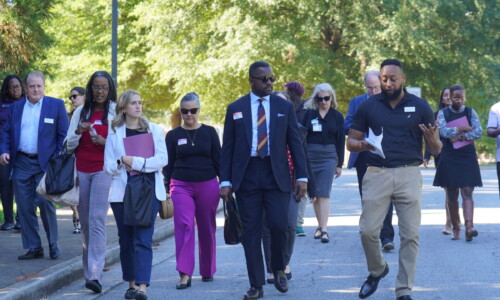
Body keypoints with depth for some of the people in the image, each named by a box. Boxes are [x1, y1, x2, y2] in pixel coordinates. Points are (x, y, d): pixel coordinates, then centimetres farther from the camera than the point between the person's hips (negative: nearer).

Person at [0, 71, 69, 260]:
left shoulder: (56, 105, 2)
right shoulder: (15, 107, 11)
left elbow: (64, 135, 1)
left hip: (45, 164, -3)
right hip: (21, 164, 3)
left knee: (45, 203, -7)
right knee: (24, 207, 2)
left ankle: (53, 244, 10)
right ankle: (33, 248, 10)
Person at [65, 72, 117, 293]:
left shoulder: (116, 112, 3)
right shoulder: (81, 111, 12)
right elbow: (69, 145, 12)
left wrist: (105, 142, -15)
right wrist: (78, 132, -8)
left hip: (104, 170, -4)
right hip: (82, 170, 4)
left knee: (97, 219, -14)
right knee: (85, 222, 7)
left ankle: (95, 275, -21)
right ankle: (88, 271, 16)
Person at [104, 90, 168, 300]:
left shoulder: (154, 130, 7)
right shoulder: (114, 133, 8)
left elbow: (162, 159, -2)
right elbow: (108, 166, 5)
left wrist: (137, 162, -12)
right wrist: (122, 162, -15)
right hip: (122, 192, 2)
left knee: (143, 239, -11)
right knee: (126, 240, 6)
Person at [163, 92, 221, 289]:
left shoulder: (209, 132, 5)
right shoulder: (173, 135, 5)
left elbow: (218, 161, 7)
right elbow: (168, 165, 8)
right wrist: (165, 190, 4)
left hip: (208, 186, 1)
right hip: (181, 186, -1)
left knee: (207, 229, 8)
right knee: (184, 226, -14)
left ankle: (207, 271, 23)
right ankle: (184, 274, -17)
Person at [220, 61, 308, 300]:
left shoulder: (284, 107, 7)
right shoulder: (236, 109, 6)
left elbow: (295, 143, 7)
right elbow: (227, 148, 6)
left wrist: (301, 176, -1)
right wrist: (225, 181, -1)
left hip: (276, 175, 0)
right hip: (246, 177, 0)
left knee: (279, 225, -12)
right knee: (251, 233, 1)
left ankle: (279, 270, 15)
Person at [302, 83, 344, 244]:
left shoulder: (337, 116, 6)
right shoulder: (309, 114, 5)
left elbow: (341, 140, 7)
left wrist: (339, 164, 4)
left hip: (329, 156, -2)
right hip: (310, 155, 2)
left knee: (324, 193, -11)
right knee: (313, 194, 7)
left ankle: (324, 229, -16)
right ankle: (320, 225, 21)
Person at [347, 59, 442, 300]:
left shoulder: (420, 106, 4)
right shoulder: (368, 106, 6)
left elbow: (436, 150, 6)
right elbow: (351, 142, 10)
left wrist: (432, 139, -17)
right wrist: (360, 145, -14)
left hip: (409, 174, 0)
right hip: (376, 174, 1)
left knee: (410, 235, -2)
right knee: (368, 231, -4)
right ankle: (377, 270, 25)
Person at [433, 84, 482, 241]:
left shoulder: (471, 112, 6)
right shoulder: (443, 113, 4)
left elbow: (478, 132, -6)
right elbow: (442, 131, -13)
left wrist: (459, 136, -13)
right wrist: (463, 129, -10)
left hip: (467, 158, 0)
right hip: (448, 158, 0)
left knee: (467, 193, -11)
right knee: (452, 196, 3)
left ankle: (469, 227, -23)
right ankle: (455, 228, 11)